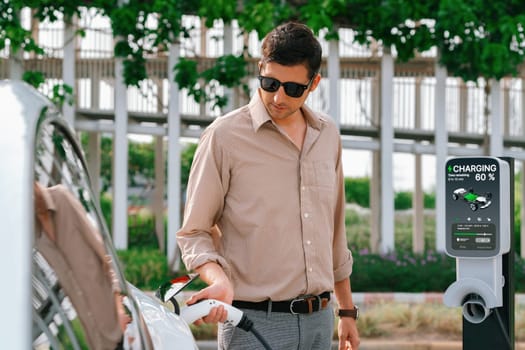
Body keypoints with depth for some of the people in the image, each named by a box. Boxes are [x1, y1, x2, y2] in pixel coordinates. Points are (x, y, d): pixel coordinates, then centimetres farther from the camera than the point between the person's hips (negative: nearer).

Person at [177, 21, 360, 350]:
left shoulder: (328, 135, 11)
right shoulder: (224, 136, -6)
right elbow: (193, 233, -4)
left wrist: (347, 310, 21)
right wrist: (220, 281, -22)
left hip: (319, 321, 5)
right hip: (255, 322, -5)